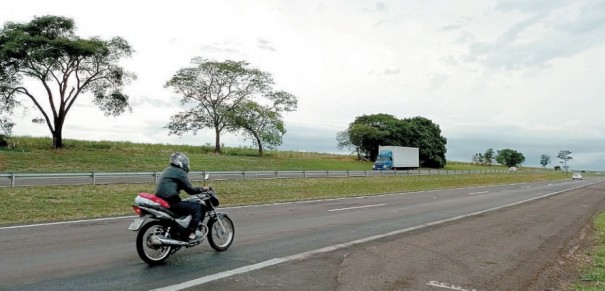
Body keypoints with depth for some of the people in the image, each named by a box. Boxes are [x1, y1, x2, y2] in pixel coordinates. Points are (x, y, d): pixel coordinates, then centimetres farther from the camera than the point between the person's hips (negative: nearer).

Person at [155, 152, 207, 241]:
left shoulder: (168, 170, 22)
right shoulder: (180, 172, -8)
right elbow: (189, 190, -11)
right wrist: (202, 189, 4)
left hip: (161, 200, 10)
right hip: (171, 202, -10)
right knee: (198, 207, -6)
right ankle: (191, 234, -9)